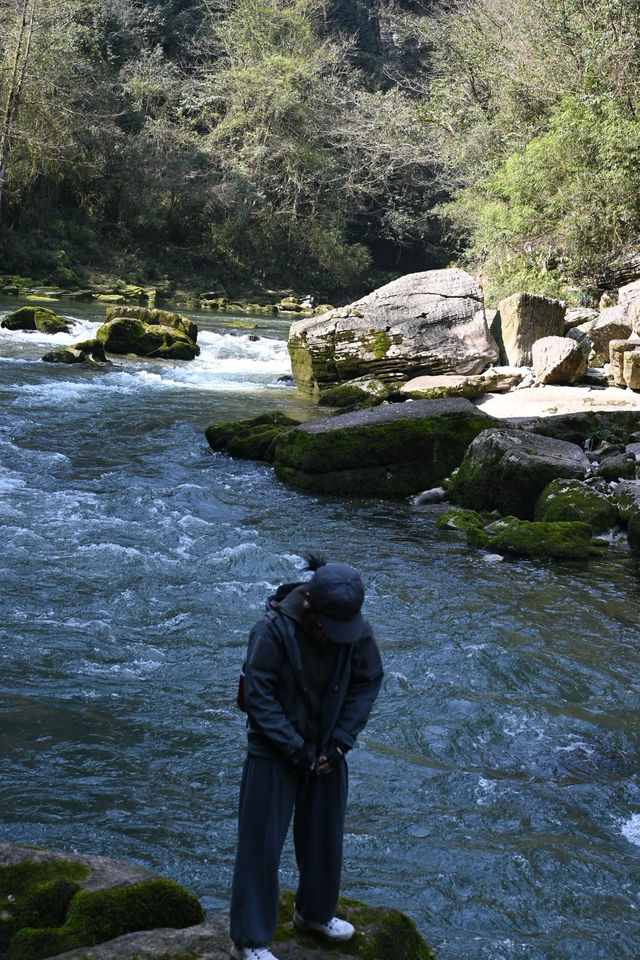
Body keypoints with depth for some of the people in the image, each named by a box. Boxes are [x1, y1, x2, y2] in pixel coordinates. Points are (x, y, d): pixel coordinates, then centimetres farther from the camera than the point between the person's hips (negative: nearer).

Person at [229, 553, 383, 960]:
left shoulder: (358, 631, -13)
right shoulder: (273, 630, -26)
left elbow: (368, 683, -1)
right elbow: (259, 696, -19)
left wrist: (340, 742, -8)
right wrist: (295, 749, -18)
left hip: (326, 750, 5)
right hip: (274, 754, -5)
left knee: (324, 836, 18)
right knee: (260, 843, 1)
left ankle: (316, 912, 43)